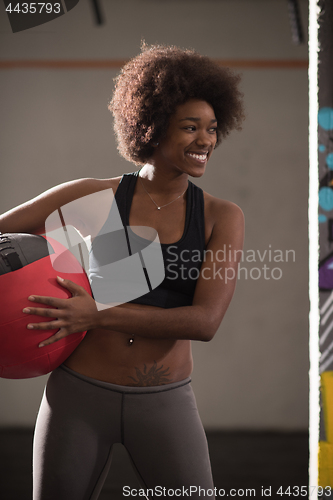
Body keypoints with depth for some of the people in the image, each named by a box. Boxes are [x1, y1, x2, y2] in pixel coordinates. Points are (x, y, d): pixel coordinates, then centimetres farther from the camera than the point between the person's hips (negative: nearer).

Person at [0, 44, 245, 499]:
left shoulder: (222, 218, 0)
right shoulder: (94, 198, -1)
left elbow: (205, 321, -12)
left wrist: (100, 315, -18)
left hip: (165, 404, 0)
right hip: (79, 394, 0)